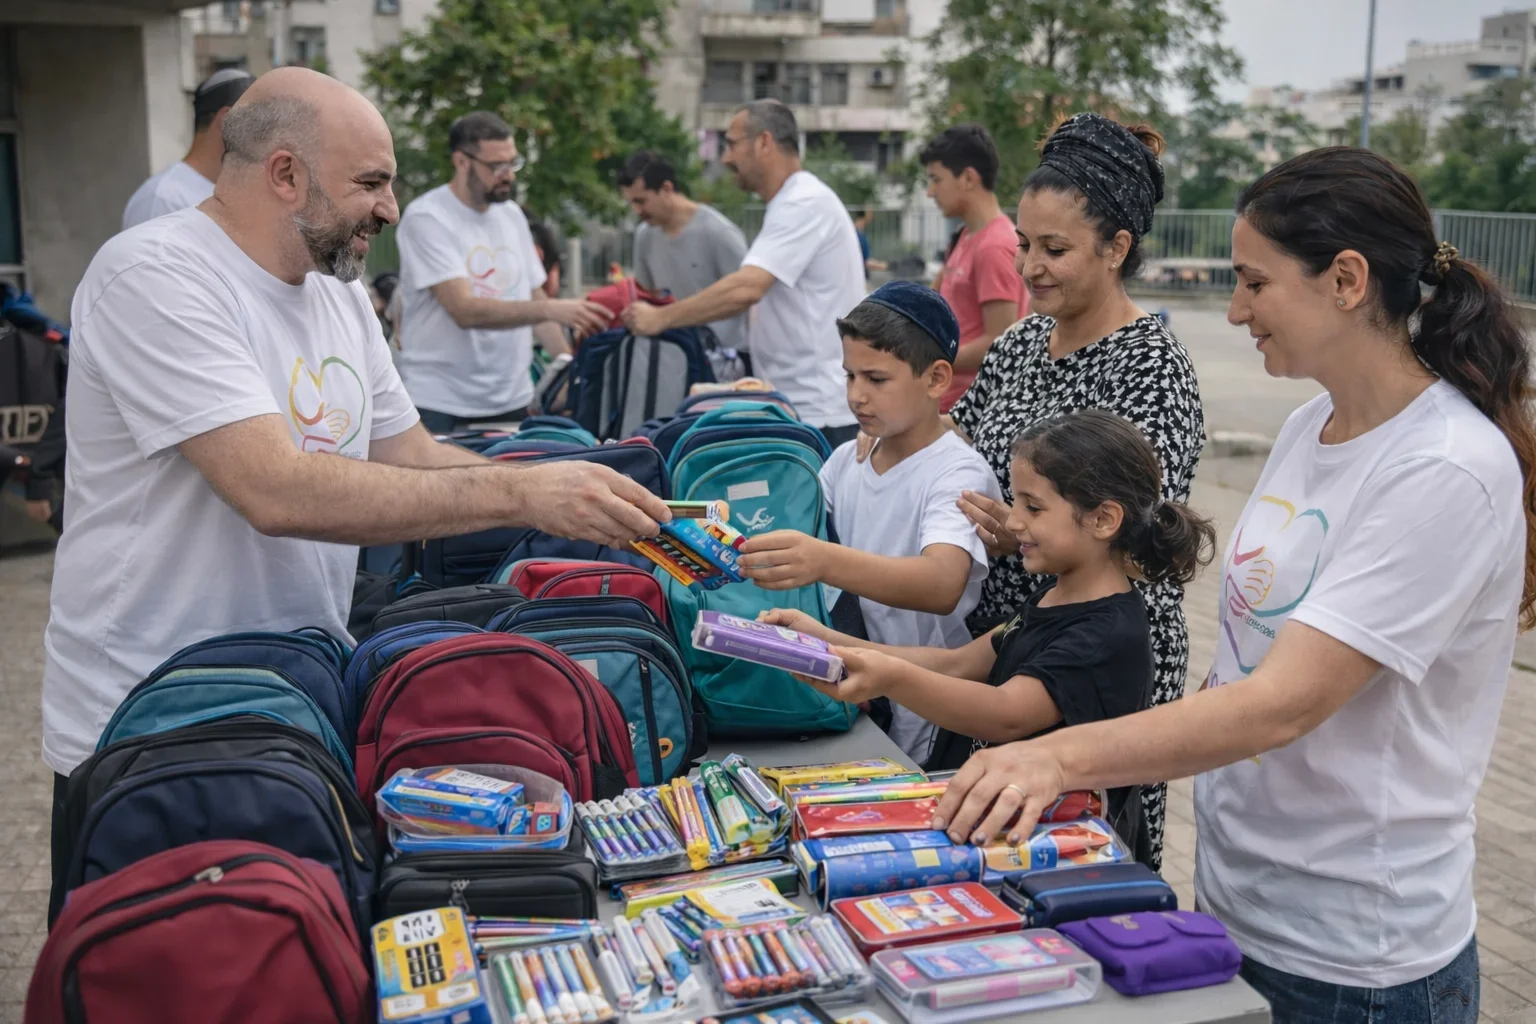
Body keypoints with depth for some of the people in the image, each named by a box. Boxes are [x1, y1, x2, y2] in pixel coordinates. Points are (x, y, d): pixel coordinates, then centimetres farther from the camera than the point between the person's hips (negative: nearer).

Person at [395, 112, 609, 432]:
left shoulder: (512, 215, 9)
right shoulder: (426, 218, -11)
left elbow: (534, 298, 14)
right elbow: (466, 310, -21)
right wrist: (552, 309, -29)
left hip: (511, 402, 5)